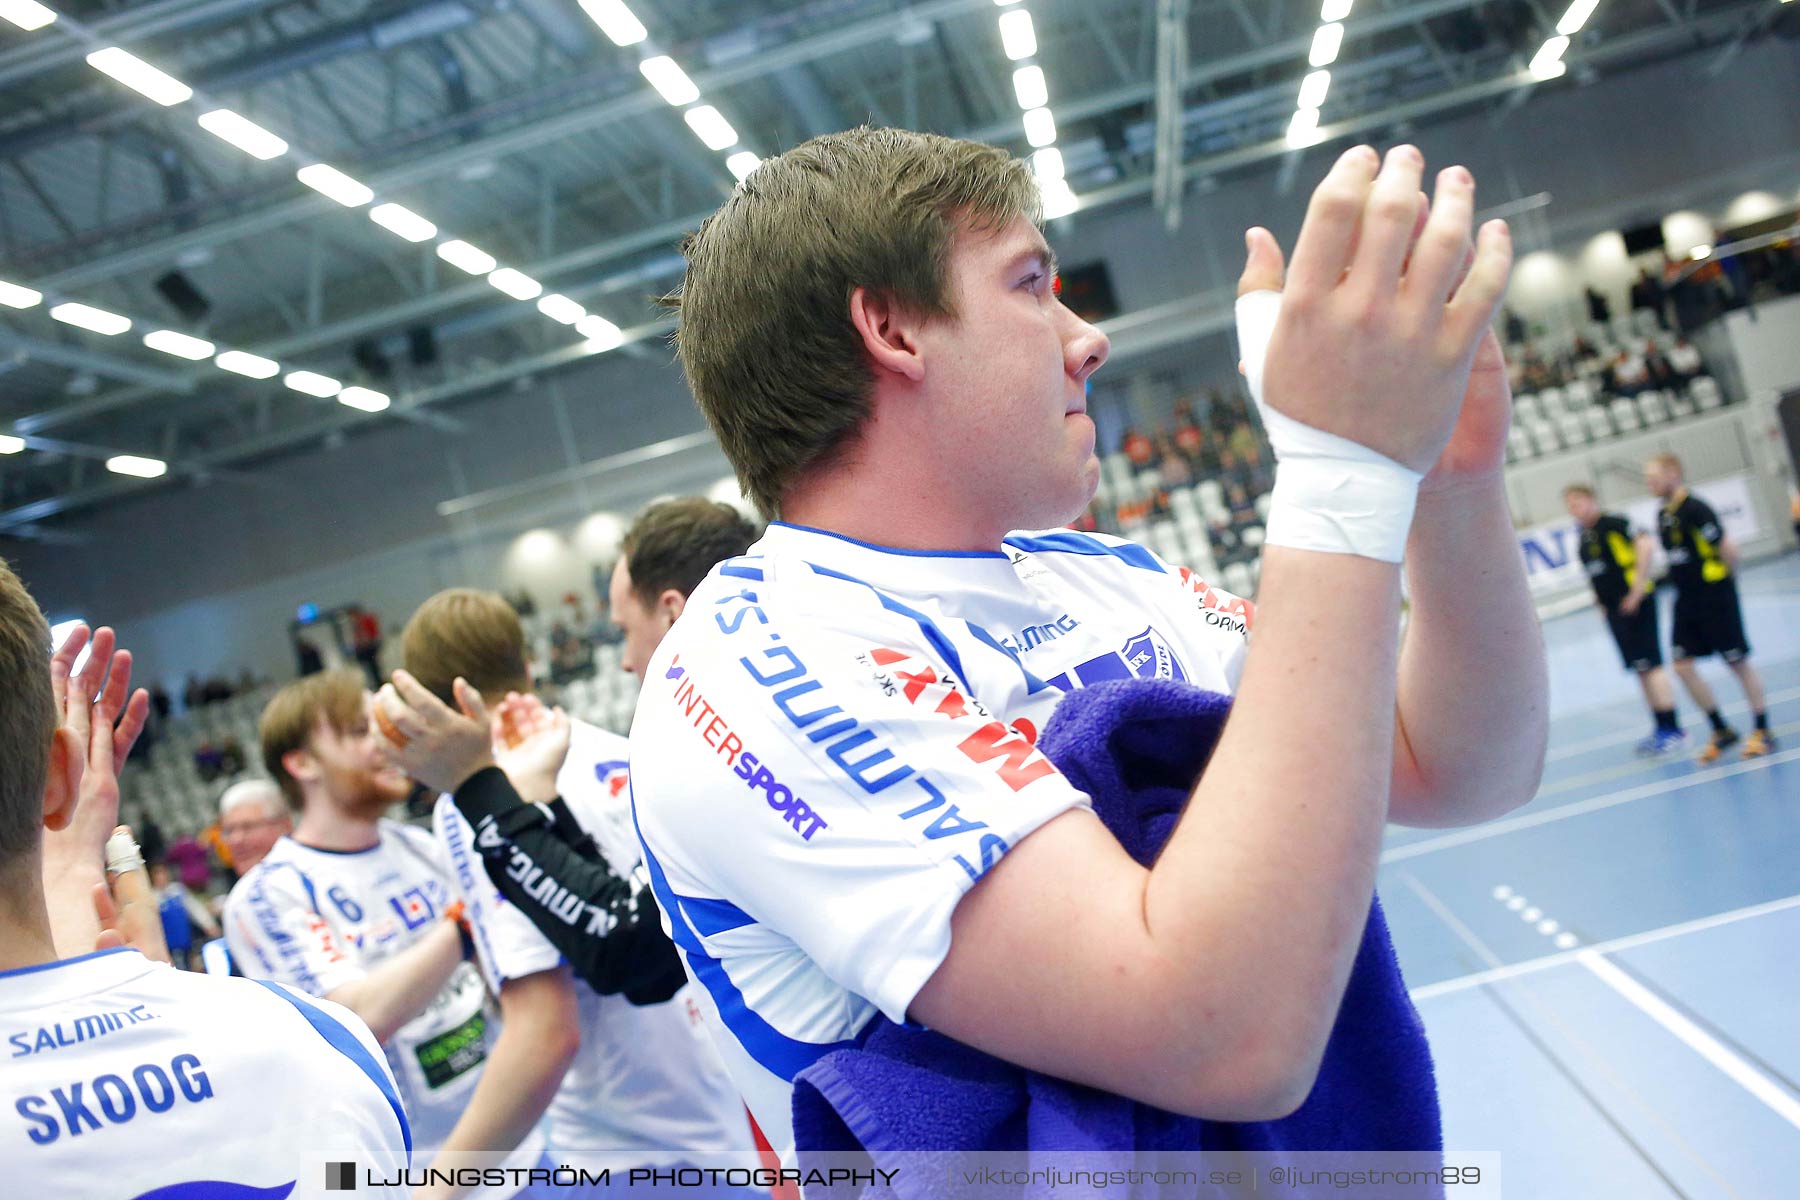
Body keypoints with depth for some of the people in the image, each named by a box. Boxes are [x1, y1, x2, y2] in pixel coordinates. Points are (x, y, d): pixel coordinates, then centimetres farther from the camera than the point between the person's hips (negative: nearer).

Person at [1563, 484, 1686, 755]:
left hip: (1634, 604, -9)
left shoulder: (1612, 524, -10)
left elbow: (1646, 544, -23)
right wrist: (1600, 600, 16)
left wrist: (1638, 587, -22)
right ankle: (1661, 730, 17)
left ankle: (1673, 730, -6)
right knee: (1640, 669, 11)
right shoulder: (1584, 537, 15)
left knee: (1650, 665, -9)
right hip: (1613, 610, 9)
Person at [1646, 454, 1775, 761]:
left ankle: (1762, 732, 14)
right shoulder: (1664, 513, 9)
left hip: (1715, 596, -8)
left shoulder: (1694, 508, -17)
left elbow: (1727, 545, -21)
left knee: (1738, 663, 2)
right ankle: (1721, 731, 15)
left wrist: (1726, 575, -7)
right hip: (1687, 600, 8)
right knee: (1683, 666, 3)